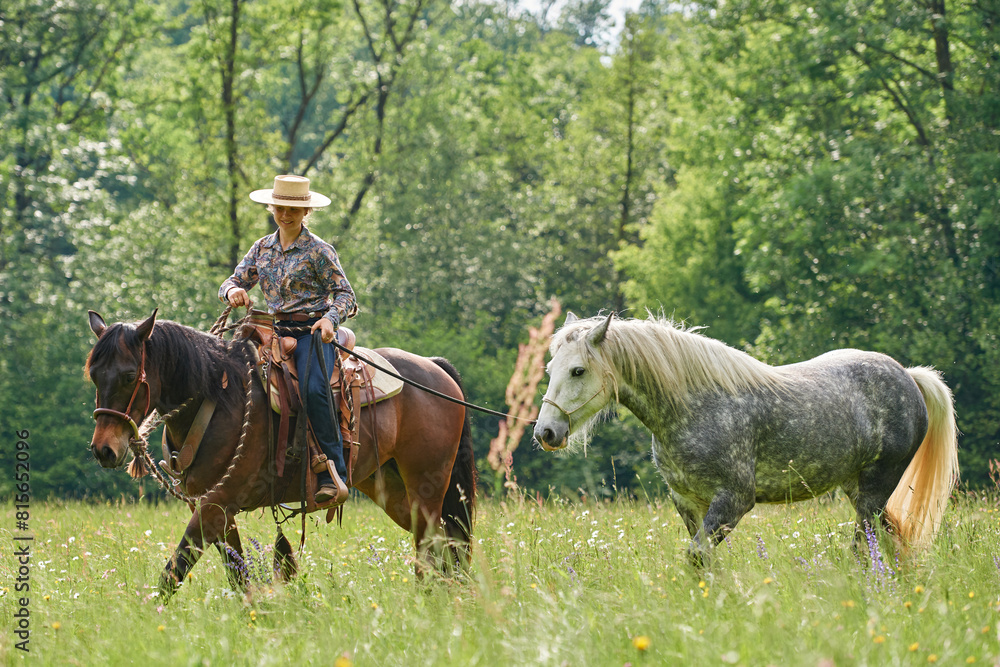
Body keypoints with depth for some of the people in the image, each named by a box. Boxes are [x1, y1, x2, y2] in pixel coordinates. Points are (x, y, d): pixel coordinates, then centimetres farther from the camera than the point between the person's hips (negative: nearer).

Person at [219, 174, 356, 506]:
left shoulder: (318, 251, -1)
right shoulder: (262, 248, 14)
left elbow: (345, 294, -4)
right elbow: (235, 280, 16)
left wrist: (330, 318, -25)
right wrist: (233, 291, -10)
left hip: (313, 331, -6)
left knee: (313, 390, -32)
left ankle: (333, 475, -32)